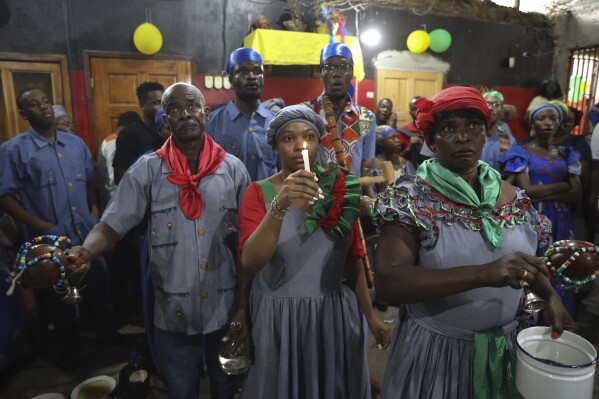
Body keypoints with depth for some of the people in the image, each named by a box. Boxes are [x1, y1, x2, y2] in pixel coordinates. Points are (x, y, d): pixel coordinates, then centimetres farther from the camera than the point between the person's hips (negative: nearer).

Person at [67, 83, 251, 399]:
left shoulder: (233, 169, -4)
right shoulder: (147, 170, -6)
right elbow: (112, 225, -12)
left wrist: (244, 305, -2)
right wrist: (85, 251, -35)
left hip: (225, 308, 1)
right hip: (173, 312, -1)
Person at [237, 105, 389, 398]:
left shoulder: (341, 189, 0)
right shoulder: (259, 193, -9)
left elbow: (353, 259, 6)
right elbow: (250, 262, -23)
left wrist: (370, 315, 7)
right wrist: (280, 205, -35)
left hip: (335, 314, 3)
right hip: (279, 316, -2)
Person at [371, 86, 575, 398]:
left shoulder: (513, 198, 0)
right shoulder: (410, 199, -17)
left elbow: (527, 261, 16)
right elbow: (387, 282, -28)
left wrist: (550, 297, -4)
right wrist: (483, 273, -35)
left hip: (506, 347, 5)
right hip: (434, 351, -4)